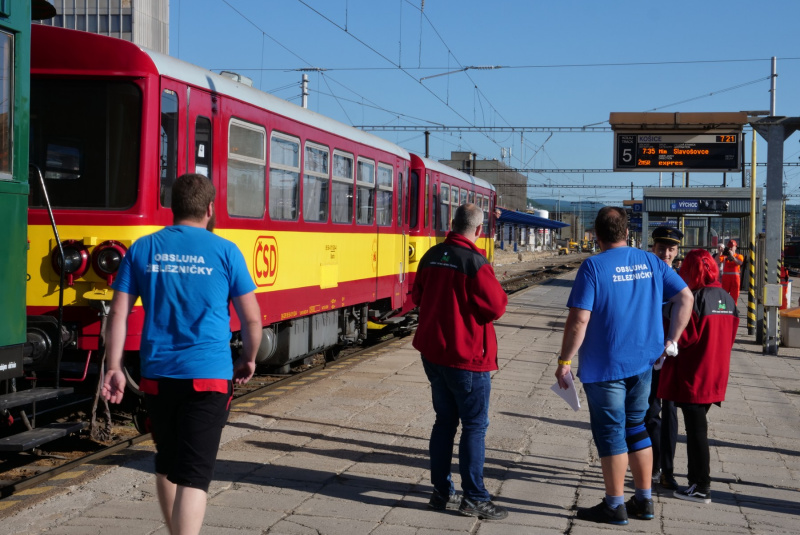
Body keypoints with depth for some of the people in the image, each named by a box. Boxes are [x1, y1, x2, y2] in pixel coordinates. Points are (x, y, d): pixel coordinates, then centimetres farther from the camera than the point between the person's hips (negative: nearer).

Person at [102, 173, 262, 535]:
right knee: (194, 473, -5)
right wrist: (248, 359, 16)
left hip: (157, 375, 4)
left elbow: (119, 313, 0)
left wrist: (114, 367, 3)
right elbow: (252, 320, 0)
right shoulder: (225, 252, -3)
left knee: (167, 464, 22)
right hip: (208, 376, -4)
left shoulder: (142, 249, 5)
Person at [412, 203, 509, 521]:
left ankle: (441, 492, 20)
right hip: (467, 357, -7)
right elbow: (495, 308, -15)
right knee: (475, 425, 1)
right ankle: (474, 499, 5)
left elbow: (418, 297, 15)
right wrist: (496, 290, 3)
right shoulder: (475, 263, -18)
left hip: (432, 352, 7)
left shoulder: (431, 257, 4)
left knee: (445, 421, 15)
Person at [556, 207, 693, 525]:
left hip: (605, 365, -6)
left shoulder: (593, 266, -14)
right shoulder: (650, 262, 3)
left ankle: (614, 506, 12)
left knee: (610, 431, 4)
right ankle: (644, 500, 24)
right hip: (642, 362, 6)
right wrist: (671, 340, 7)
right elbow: (685, 298, 4)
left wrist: (565, 361, -10)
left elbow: (579, 319, -19)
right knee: (635, 427, 18)